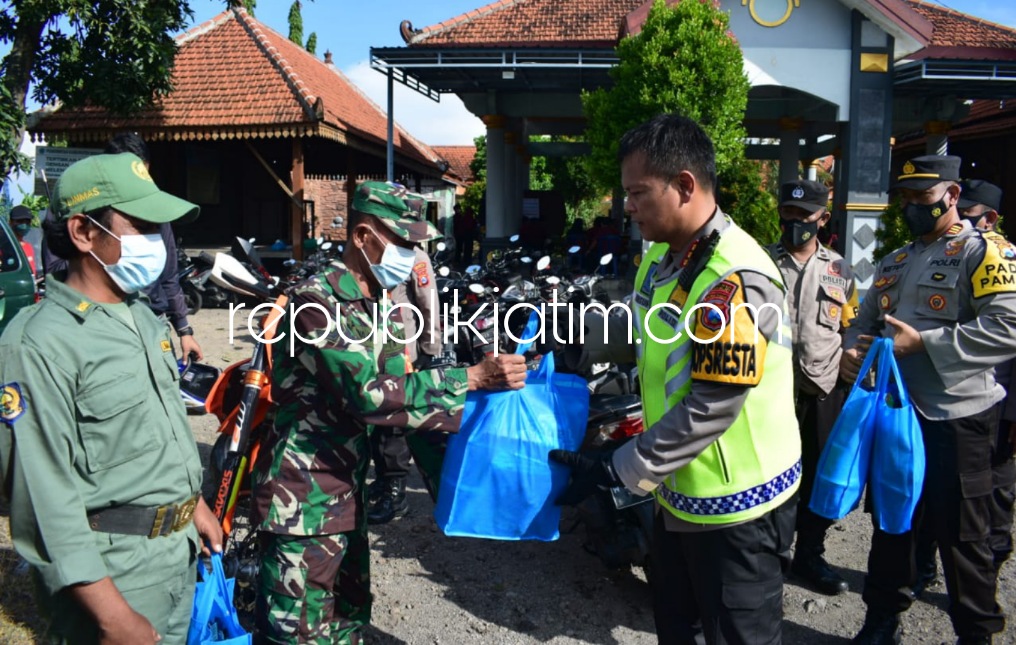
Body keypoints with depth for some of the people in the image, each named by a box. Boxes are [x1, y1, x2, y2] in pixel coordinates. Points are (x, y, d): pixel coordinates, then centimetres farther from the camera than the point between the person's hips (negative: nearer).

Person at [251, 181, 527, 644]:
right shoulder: (318, 302, -20)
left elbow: (401, 393, 8)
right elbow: (370, 394, -29)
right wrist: (472, 377, -28)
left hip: (348, 491, 9)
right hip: (303, 497, -8)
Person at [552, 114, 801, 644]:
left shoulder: (734, 281, -27)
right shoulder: (660, 257, 3)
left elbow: (709, 413, -27)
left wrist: (615, 471, -23)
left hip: (735, 505, -8)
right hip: (677, 490, 9)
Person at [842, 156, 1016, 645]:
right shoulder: (894, 262, 16)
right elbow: (866, 319, 19)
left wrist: (921, 341, -23)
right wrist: (852, 349, -4)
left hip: (955, 420, -7)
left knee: (960, 536, 5)